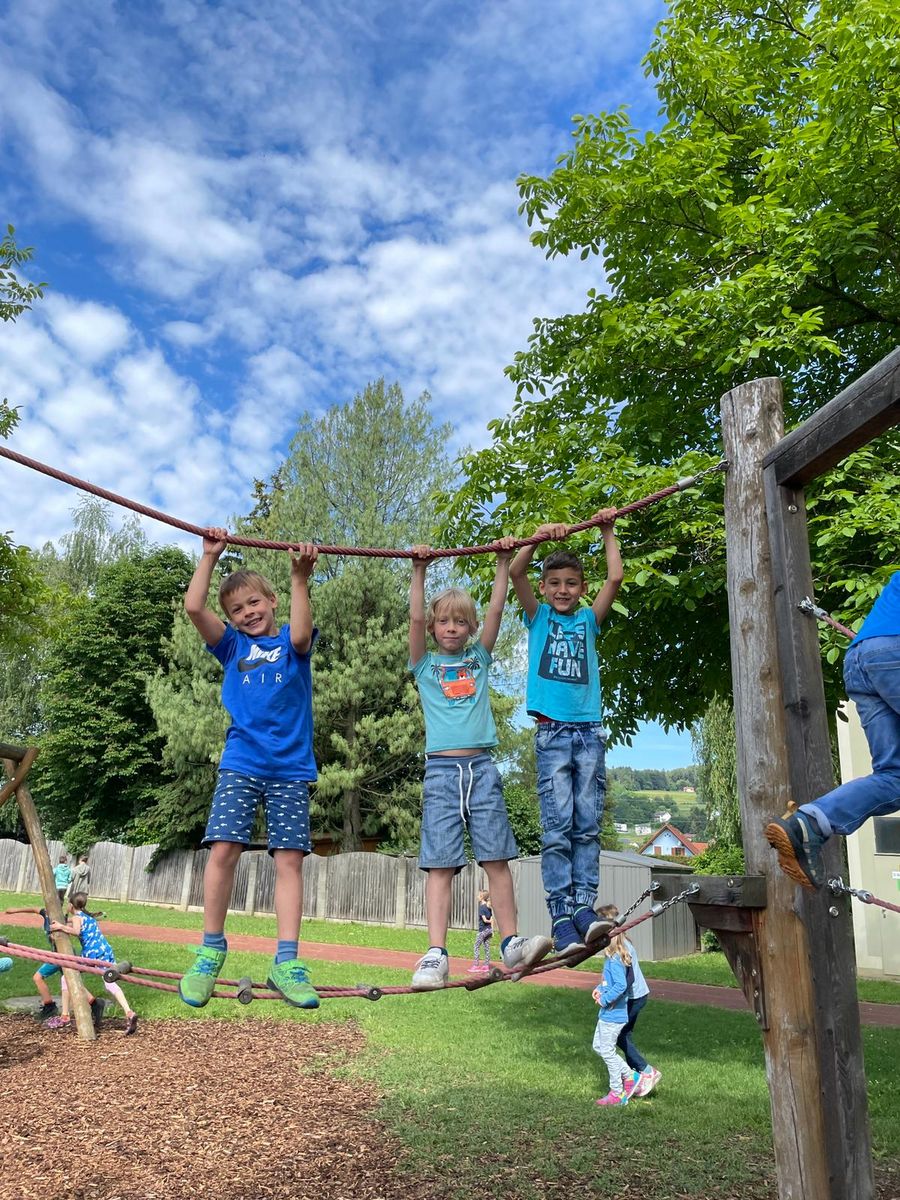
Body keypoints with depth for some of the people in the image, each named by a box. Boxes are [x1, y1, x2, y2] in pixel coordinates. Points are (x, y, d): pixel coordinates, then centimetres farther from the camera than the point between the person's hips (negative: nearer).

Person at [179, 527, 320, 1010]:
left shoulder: (292, 644, 10)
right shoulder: (232, 645, 14)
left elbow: (300, 636, -16)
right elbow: (194, 607, 0)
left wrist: (300, 579, -20)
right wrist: (210, 555, 2)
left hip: (291, 767, -1)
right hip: (241, 764, 1)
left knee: (290, 858, -4)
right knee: (223, 849, -11)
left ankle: (286, 962, -2)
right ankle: (210, 950, 5)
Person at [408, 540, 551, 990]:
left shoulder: (479, 657, 15)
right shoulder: (425, 664, 11)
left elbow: (496, 611, 6)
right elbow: (416, 620, -2)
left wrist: (503, 563, 0)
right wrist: (419, 571, -9)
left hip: (482, 767, 2)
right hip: (442, 769, -2)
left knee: (497, 858, 0)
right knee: (440, 864, -5)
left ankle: (510, 943, 6)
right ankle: (436, 955, -6)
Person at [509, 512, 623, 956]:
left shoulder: (588, 620, 15)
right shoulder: (538, 618, 11)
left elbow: (615, 578, 4)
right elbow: (516, 573, -4)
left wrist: (608, 532, 4)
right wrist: (539, 536, -14)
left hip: (589, 732, 3)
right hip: (552, 732, -2)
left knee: (587, 826, 0)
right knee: (558, 828, -6)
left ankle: (584, 907, 2)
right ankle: (561, 916, -5)